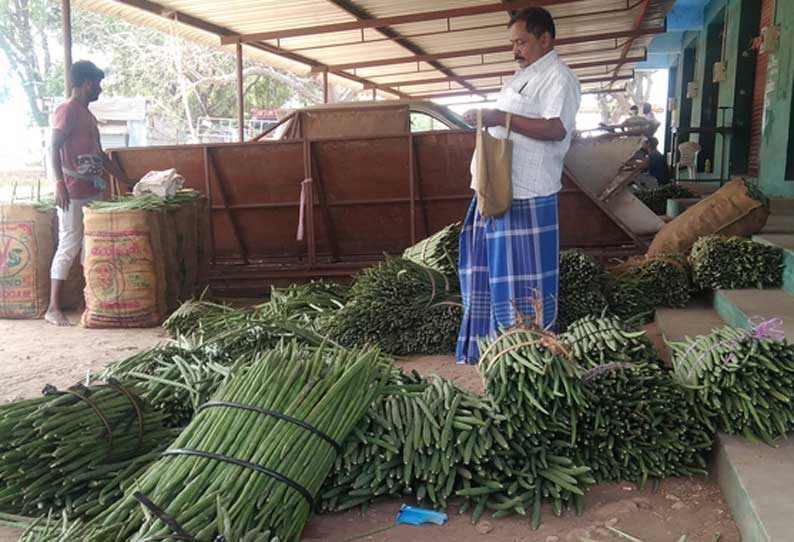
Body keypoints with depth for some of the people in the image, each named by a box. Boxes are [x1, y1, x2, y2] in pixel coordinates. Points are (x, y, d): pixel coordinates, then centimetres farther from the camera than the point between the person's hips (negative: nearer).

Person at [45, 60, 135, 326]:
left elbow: (101, 156, 24)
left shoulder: (87, 114, 20)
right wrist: (60, 184, -26)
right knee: (69, 246, -9)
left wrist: (128, 181, 24)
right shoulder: (67, 110, -7)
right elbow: (53, 147, -16)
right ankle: (53, 308, -5)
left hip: (92, 191, 9)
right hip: (73, 192, -9)